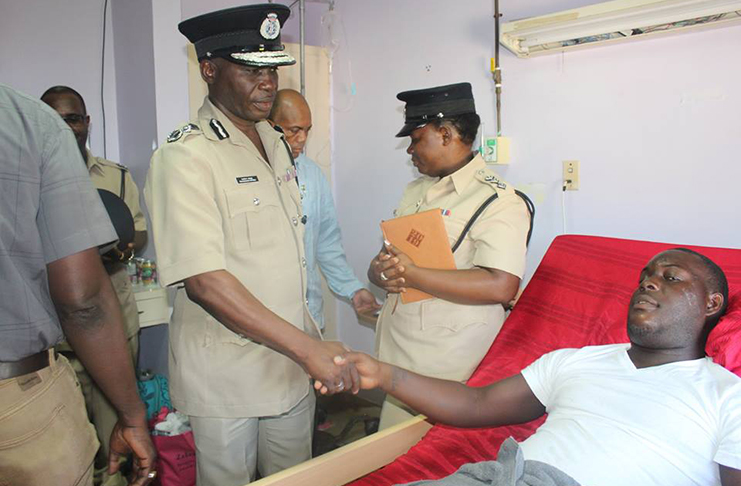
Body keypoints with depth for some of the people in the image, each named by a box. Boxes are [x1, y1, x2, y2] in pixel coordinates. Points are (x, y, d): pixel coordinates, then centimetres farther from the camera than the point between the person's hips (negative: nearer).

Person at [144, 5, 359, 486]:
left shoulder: (276, 144, 8)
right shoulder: (184, 157, -17)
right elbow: (204, 282, -24)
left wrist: (310, 346, 13)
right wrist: (307, 347, -26)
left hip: (293, 363, 7)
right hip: (226, 376, -6)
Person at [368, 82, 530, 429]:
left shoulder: (498, 201, -10)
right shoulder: (415, 191, 16)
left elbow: (501, 286, -23)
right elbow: (383, 257, 17)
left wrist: (411, 275, -21)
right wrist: (382, 273, -8)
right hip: (397, 355, 7)